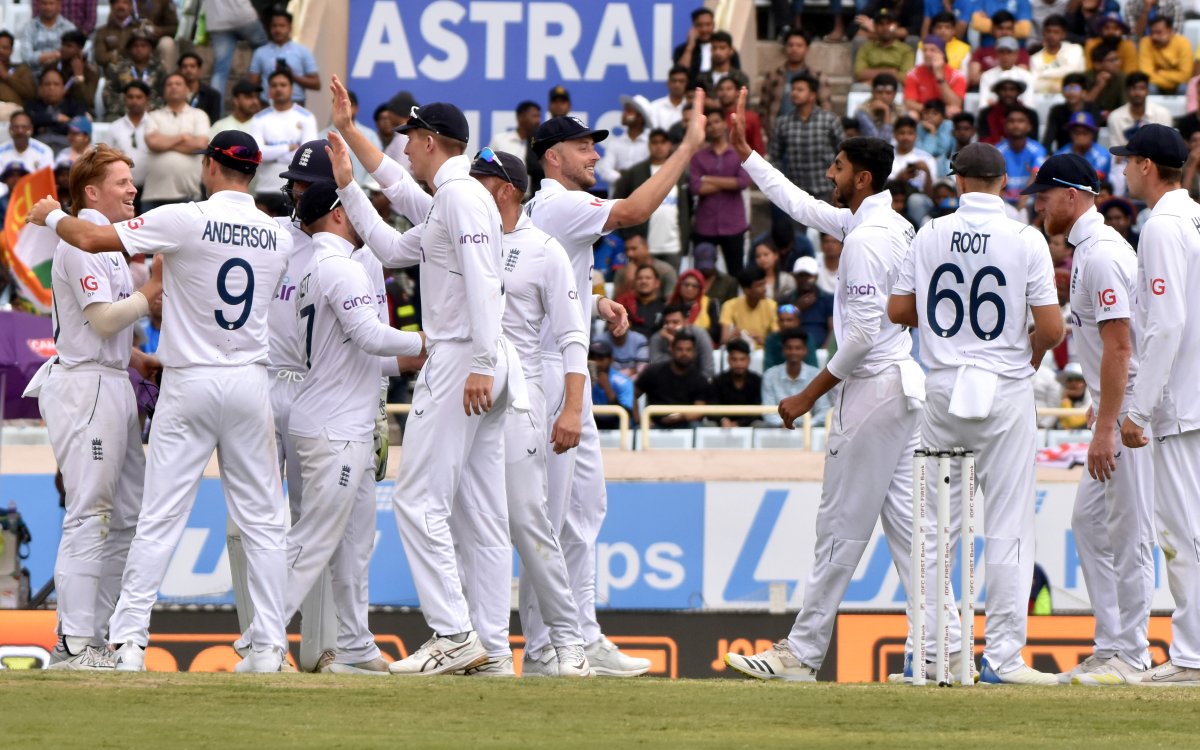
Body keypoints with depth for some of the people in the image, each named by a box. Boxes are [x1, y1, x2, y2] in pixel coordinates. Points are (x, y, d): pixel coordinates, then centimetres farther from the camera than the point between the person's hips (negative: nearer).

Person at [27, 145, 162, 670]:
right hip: (85, 386, -11)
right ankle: (74, 646, -11)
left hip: (113, 386, 11)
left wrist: (139, 360, 12)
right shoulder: (82, 242, -12)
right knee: (89, 516, -11)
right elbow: (104, 319, -19)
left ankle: (92, 635, 14)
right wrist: (154, 289, -12)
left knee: (127, 515, 11)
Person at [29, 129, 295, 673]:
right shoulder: (278, 237, 3)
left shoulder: (185, 221, -11)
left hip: (189, 384, -3)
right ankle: (269, 644, 1)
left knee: (160, 517, -1)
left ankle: (129, 640, -4)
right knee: (262, 520, 6)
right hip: (250, 383, 3)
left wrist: (52, 216, 9)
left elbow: (94, 240, -12)